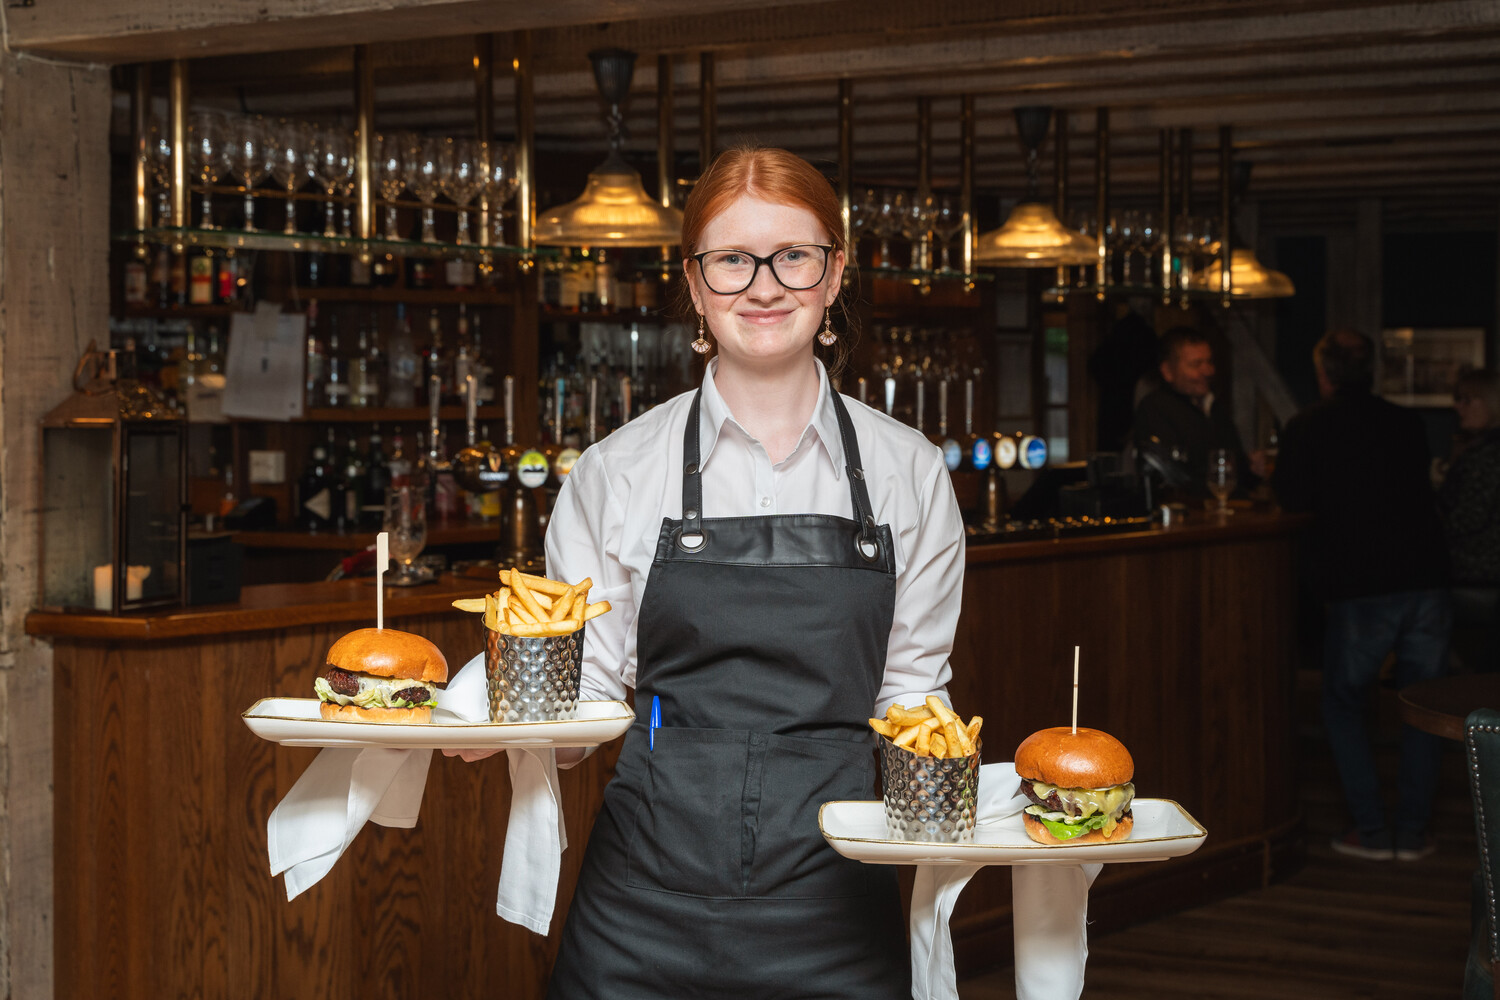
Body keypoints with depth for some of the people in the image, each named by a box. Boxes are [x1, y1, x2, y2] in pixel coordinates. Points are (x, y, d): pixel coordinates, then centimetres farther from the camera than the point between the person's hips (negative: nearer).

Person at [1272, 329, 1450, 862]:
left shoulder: (1308, 427, 0)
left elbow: (1292, 496, 3)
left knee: (1343, 703, 13)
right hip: (1426, 578, 3)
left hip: (1359, 588, -3)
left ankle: (1372, 829, 7)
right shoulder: (1407, 423, 11)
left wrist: (1272, 471, 24)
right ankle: (1413, 830, 12)